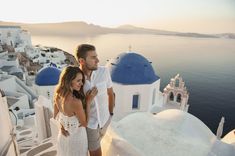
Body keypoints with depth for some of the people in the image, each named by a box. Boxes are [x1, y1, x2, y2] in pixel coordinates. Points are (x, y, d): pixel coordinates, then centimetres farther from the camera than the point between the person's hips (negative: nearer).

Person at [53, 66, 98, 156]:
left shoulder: (57, 95, -16)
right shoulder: (76, 102, -38)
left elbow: (55, 116, -1)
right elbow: (85, 123, -21)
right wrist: (88, 101, -24)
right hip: (76, 138, -6)